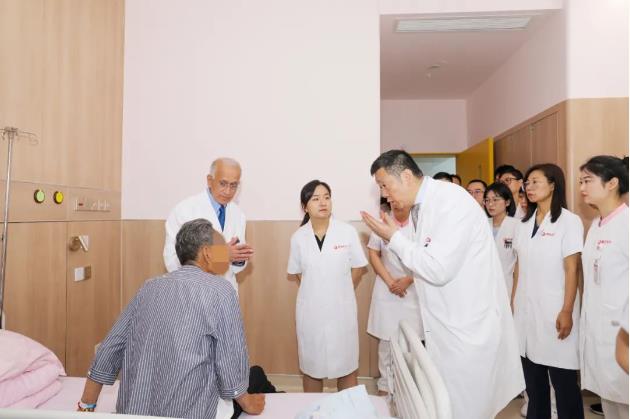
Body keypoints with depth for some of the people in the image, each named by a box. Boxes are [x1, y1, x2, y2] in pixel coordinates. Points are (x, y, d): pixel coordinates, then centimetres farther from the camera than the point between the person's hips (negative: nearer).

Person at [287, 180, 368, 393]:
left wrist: (342, 293, 6)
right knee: (311, 366, 15)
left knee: (346, 366, 11)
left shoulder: (347, 232, -9)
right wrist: (315, 290, 5)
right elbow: (295, 273, 9)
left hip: (342, 308, -1)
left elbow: (359, 268, 2)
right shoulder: (298, 237, -4)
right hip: (310, 310, 2)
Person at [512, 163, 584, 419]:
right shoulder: (524, 224, 10)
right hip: (526, 310, 5)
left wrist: (567, 312, -12)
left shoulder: (569, 221, -5)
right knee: (533, 380, 13)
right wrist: (512, 302, 8)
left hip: (554, 312, -4)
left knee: (563, 381, 7)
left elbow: (572, 270, -9)